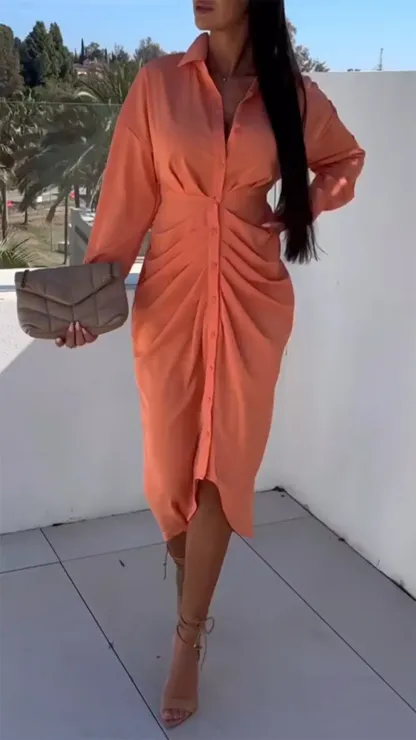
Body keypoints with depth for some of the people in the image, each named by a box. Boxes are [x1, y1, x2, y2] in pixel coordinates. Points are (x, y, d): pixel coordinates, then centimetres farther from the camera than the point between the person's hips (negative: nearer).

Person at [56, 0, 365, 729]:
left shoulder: (294, 94, 1)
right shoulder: (157, 82, -1)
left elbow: (344, 160, 19)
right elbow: (128, 195, -4)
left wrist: (302, 209, 2)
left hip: (252, 299, 0)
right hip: (170, 294, 0)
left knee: (222, 467, 1)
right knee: (171, 468, 7)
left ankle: (186, 641, 15)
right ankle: (194, 596, 35)